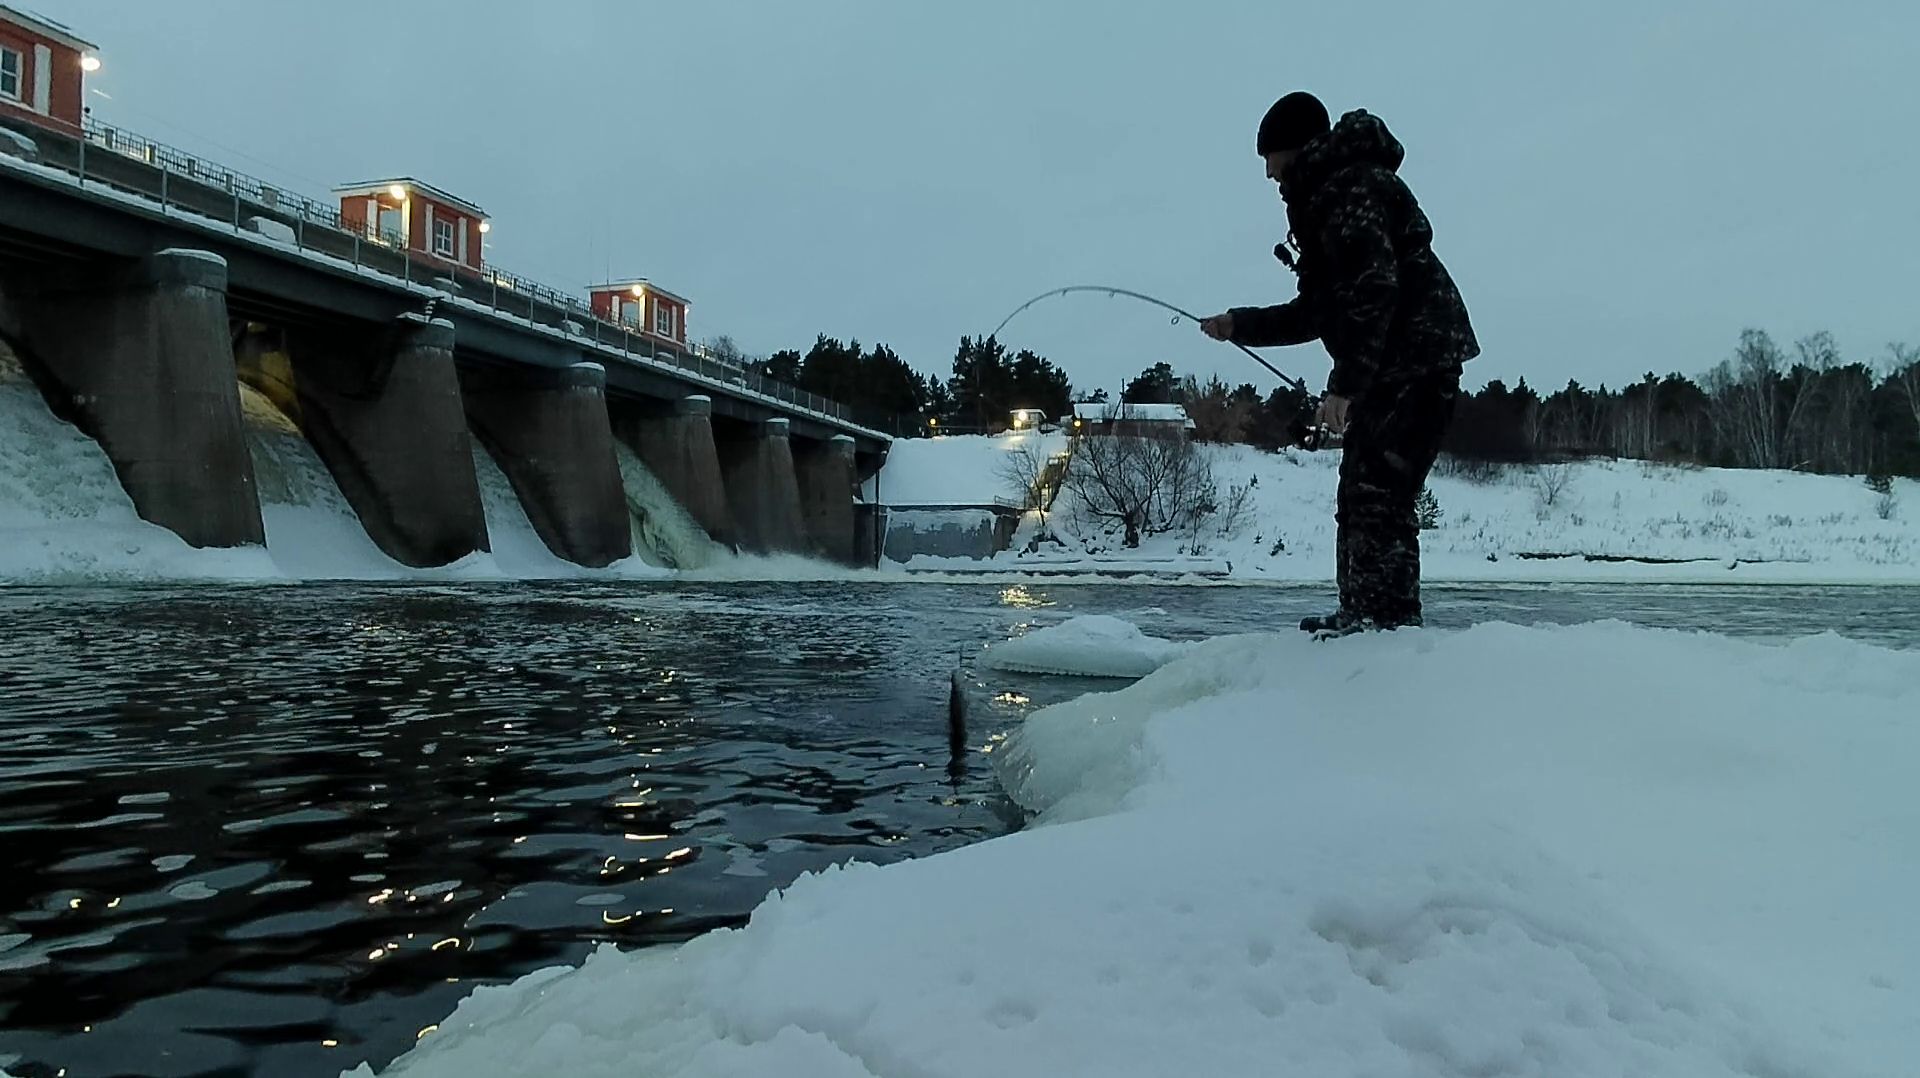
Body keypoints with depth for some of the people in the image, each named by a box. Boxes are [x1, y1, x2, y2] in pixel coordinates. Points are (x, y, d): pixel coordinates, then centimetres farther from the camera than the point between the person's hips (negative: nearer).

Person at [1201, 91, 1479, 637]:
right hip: (1391, 371, 11)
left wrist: (1345, 384, -26)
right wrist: (1240, 326, 23)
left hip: (1418, 362, -11)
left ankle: (1394, 620, -10)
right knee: (1358, 496, 14)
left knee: (1378, 496, -13)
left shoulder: (1347, 188, -11)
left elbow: (1374, 288, -24)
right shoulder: (1325, 197, 23)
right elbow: (1317, 311, 25)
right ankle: (1360, 615, 21)